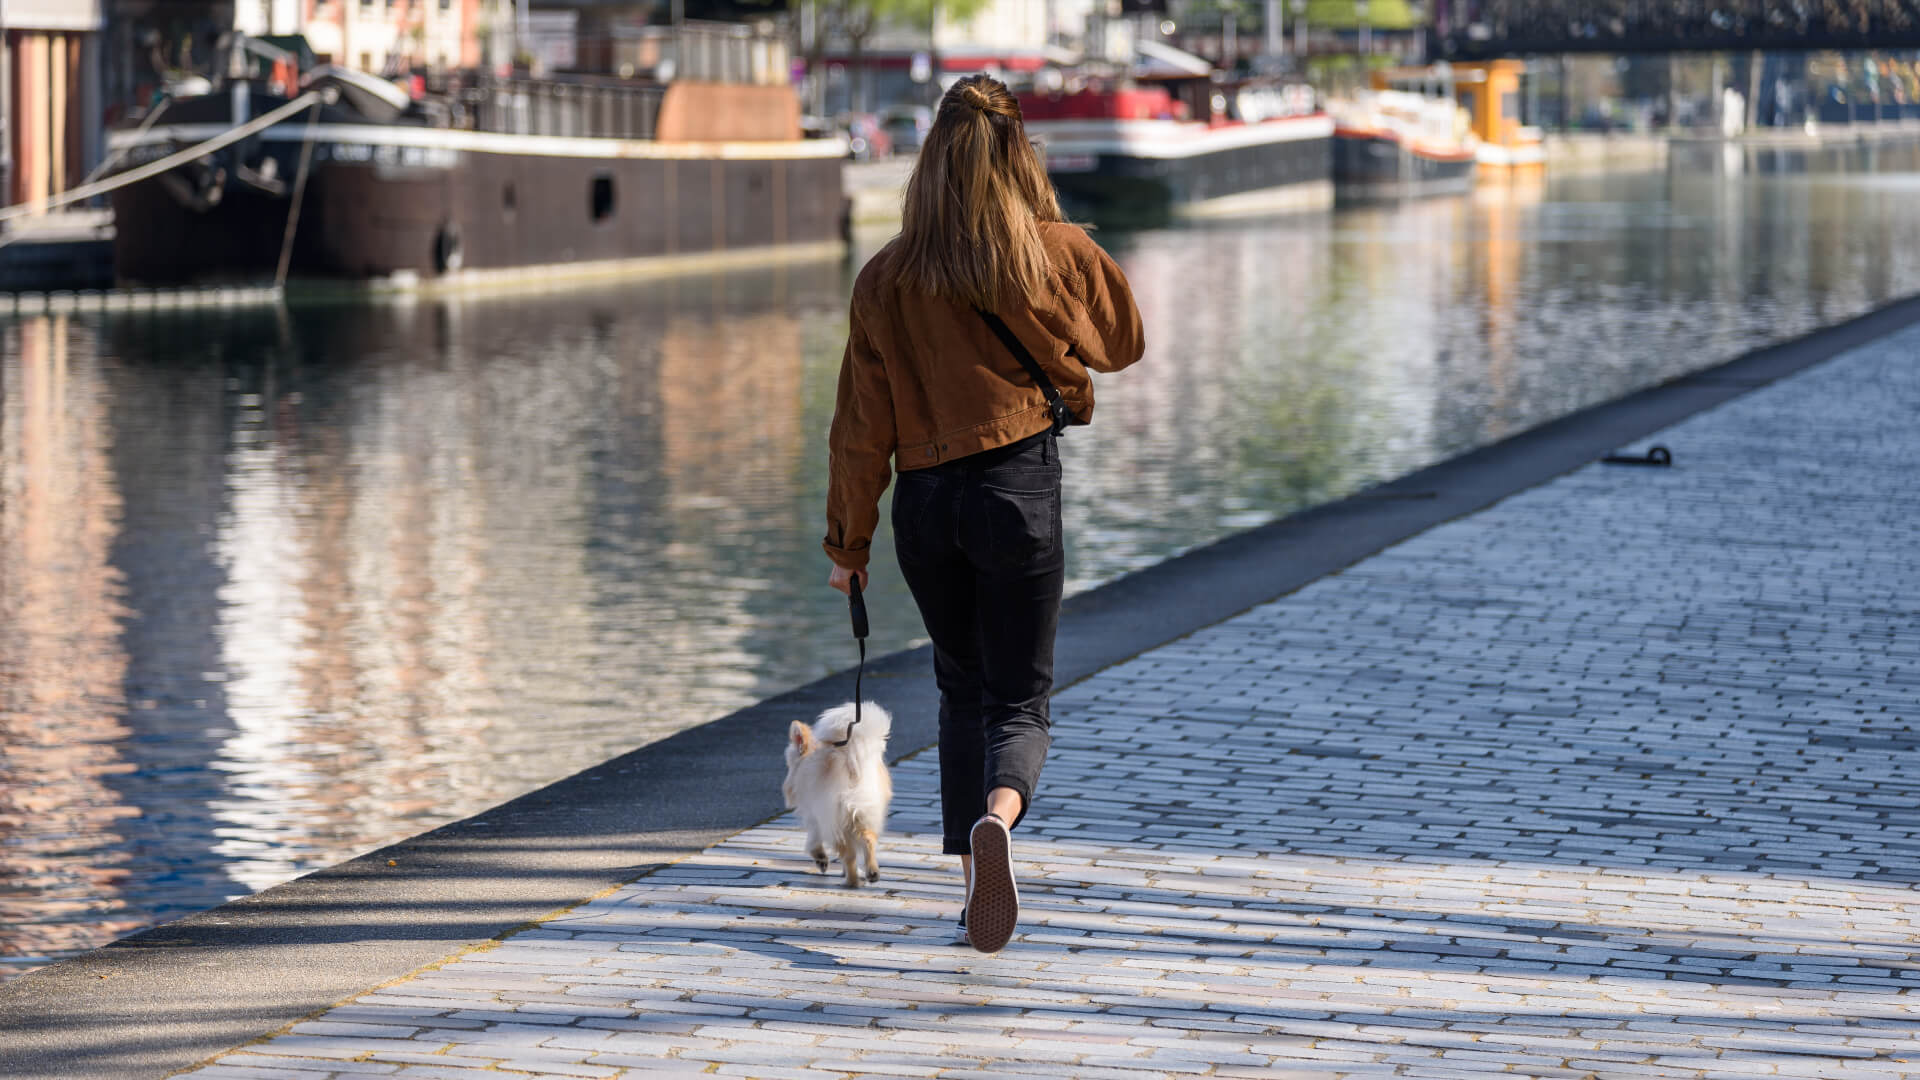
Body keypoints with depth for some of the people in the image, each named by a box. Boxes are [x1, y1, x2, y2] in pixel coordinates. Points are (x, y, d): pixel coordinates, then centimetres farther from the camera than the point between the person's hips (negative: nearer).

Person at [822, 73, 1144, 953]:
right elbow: (1122, 344, 16)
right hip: (1020, 488, -2)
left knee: (962, 688, 21)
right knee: (1019, 699, 2)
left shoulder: (884, 281, -1)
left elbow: (861, 426, 2)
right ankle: (998, 816, -30)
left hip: (923, 501, 2)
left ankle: (974, 879, 21)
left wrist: (848, 539, 10)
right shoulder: (1061, 254, -3)